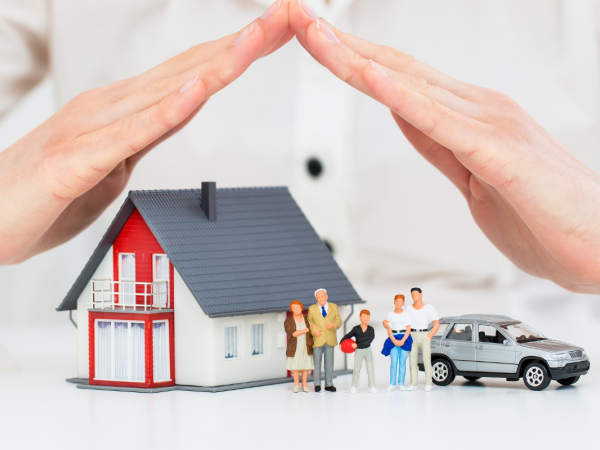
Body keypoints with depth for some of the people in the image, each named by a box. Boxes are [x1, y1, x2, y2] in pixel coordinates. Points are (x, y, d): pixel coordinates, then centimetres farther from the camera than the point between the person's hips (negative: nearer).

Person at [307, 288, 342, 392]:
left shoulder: (333, 307, 8)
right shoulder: (312, 308, 5)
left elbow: (338, 321, 7)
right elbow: (309, 322, 6)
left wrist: (334, 326, -15)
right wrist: (313, 331, -12)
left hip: (330, 340, 1)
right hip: (317, 340, -1)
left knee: (329, 363, 4)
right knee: (317, 363, -1)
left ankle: (329, 384, 10)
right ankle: (317, 384, 7)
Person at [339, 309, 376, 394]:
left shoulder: (371, 329, -7)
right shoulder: (356, 329, -6)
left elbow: (369, 340, -18)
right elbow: (347, 336, 3)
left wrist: (357, 345, -23)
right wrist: (341, 343, -12)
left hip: (367, 350, 1)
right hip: (358, 351, -1)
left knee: (370, 369, 4)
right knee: (357, 369, 2)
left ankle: (372, 387, 10)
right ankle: (353, 386, 10)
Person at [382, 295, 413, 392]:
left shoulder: (407, 314, 4)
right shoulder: (390, 314, 7)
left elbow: (408, 329, 0)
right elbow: (389, 330, 5)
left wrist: (403, 341, -12)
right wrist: (394, 340, -10)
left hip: (404, 339, 0)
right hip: (393, 339, 0)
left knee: (402, 362, 0)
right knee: (393, 362, -7)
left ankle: (401, 384, 4)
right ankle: (392, 384, -3)